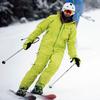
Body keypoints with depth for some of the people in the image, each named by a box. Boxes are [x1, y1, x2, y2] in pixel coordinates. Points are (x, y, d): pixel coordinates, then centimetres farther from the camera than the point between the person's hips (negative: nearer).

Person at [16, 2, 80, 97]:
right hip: (46, 46, -1)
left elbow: (71, 43, 12)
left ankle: (39, 87, -20)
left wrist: (74, 56, 0)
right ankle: (23, 88, -7)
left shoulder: (72, 27, 9)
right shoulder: (53, 18, 4)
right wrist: (30, 40, 3)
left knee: (54, 65, -27)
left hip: (59, 50, 2)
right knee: (38, 67, -15)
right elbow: (40, 28, 7)